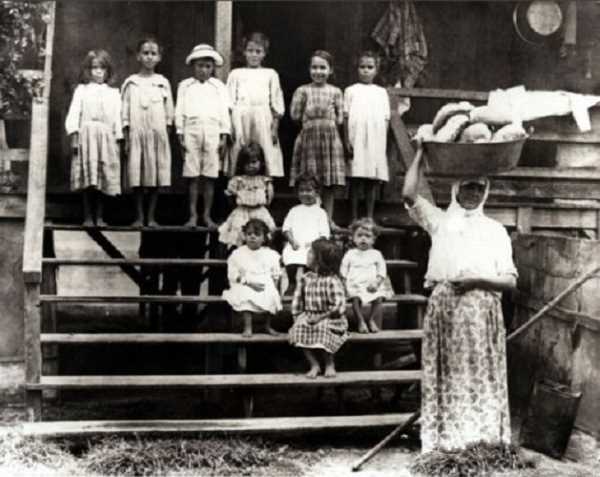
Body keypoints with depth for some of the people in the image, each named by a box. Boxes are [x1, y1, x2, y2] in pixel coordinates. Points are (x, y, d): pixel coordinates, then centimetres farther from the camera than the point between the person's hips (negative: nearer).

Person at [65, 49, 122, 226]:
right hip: (86, 135, -1)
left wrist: (118, 139, 2)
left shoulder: (113, 93, 13)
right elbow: (74, 113, 2)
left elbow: (117, 118, 10)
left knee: (103, 180, 0)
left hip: (106, 138, 2)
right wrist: (74, 136, -8)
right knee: (87, 179, -5)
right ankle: (87, 217, 0)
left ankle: (99, 217, 7)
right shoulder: (81, 89, 9)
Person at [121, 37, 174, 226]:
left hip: (158, 134, 1)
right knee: (137, 176, -2)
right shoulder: (131, 83, 6)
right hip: (136, 133, -1)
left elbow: (169, 111, 9)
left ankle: (151, 216, 8)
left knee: (156, 176, 0)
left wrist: (167, 133, 2)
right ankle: (139, 216, 6)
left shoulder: (163, 82, 8)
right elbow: (125, 112, 4)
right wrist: (126, 138, -1)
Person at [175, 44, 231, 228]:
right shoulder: (185, 85, 9)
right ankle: (193, 215, 4)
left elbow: (224, 111, 8)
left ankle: (207, 215, 7)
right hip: (192, 131, -1)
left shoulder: (218, 86, 11)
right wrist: (180, 135, 0)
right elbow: (179, 111, 7)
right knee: (193, 176, -1)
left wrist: (224, 136, 1)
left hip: (213, 132, 1)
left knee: (209, 177, 1)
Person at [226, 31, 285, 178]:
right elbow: (230, 102, 8)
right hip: (241, 117, 0)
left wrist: (275, 127, -1)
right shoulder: (236, 74, 15)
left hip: (263, 118, 0)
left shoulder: (270, 74, 14)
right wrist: (230, 126, -3)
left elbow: (277, 102, 9)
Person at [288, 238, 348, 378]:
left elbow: (338, 307, -19)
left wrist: (319, 317, -21)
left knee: (322, 328, -36)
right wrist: (297, 317, -4)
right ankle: (314, 364, -12)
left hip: (329, 319, -5)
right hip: (309, 316, 5)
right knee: (299, 328, -25)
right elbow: (297, 301, 9)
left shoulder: (332, 281, -14)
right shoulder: (306, 278, 4)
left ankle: (330, 364, -8)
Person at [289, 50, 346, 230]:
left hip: (330, 137, 1)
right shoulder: (303, 90, 3)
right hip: (309, 137, -1)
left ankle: (329, 218, 11)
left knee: (330, 183, 4)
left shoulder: (335, 92, 6)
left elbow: (340, 119, 5)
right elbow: (295, 114, -2)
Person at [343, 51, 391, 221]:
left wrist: (383, 141, 2)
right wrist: (347, 141, -6)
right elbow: (345, 117, 2)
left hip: (376, 143, 2)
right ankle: (354, 217, 5)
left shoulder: (381, 92, 12)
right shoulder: (351, 91, 7)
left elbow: (386, 119, 10)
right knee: (356, 178, -1)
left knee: (373, 180, 2)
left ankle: (370, 216, 9)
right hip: (356, 141, -2)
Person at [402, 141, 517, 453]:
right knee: (448, 375, 0)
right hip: (444, 307, 0)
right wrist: (420, 154, 3)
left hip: (481, 311, 0)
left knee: (480, 375, -1)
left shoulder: (495, 230, 14)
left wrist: (477, 280, -10)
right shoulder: (439, 220, 13)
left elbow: (510, 281, 7)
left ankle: (483, 439, 5)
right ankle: (446, 439, 5)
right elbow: (409, 194, -4)